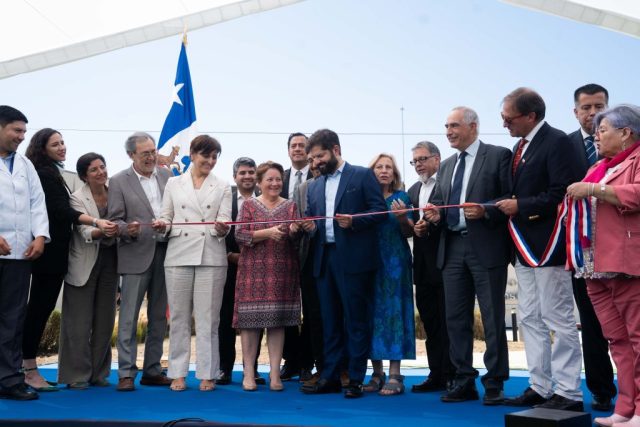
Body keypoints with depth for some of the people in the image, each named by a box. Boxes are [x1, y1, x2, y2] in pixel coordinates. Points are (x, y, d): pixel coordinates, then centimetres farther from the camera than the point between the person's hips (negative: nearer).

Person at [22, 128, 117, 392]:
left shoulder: (51, 174, 18)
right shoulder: (45, 174, -10)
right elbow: (62, 211, -20)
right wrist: (96, 222, -31)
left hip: (54, 253, 9)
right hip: (49, 251, -9)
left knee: (41, 306, 9)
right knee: (40, 306, -7)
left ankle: (28, 367, 14)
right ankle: (29, 370, -3)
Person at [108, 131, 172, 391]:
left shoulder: (166, 175, 10)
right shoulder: (119, 182, 0)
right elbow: (114, 221, -3)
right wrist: (128, 229, -22)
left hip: (165, 252, 4)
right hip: (136, 255, -4)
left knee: (158, 316, 9)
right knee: (129, 317, -3)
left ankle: (152, 371, 18)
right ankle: (126, 374, 2)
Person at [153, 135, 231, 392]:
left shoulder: (222, 187, 11)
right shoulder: (173, 184, 13)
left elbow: (224, 221, 1)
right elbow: (167, 218, 12)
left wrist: (222, 228, -21)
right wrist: (162, 226, -11)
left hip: (211, 257, -1)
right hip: (179, 256, 1)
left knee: (208, 318, 0)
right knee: (179, 317, 3)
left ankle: (207, 374, 6)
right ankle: (178, 373, 10)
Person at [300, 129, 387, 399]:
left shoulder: (362, 175, 3)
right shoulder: (314, 186, 20)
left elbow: (380, 210, -3)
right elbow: (310, 218, 19)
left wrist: (354, 222, -17)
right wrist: (308, 226, -3)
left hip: (354, 259, -5)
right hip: (325, 258, 6)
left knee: (356, 320, -1)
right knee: (330, 321, 9)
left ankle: (355, 379, 5)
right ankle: (330, 377, 15)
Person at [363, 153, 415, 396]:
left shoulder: (401, 197, 4)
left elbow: (408, 233, 0)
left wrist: (403, 217, -19)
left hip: (394, 262, -3)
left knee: (393, 310, -5)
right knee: (372, 311, 3)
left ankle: (394, 376, -4)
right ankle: (377, 373, 10)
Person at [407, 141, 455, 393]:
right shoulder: (413, 191, 19)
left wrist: (432, 225, -22)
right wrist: (414, 227, -4)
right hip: (423, 264, 7)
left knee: (448, 322, -3)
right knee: (430, 322, 9)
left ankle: (452, 376, 3)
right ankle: (436, 375, 15)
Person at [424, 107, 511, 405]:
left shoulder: (498, 156, -1)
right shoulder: (446, 166, 19)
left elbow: (511, 198, -6)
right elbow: (438, 203, 18)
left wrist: (485, 210, -21)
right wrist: (436, 214, -4)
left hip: (487, 247, -6)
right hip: (453, 248, 6)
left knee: (492, 318, 0)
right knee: (456, 318, 8)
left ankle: (494, 384, 8)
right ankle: (464, 381, 17)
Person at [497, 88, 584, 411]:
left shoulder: (556, 142, -12)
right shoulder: (520, 147, 15)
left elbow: (562, 194, -21)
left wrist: (520, 206, -18)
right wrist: (506, 206, 2)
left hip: (547, 245, -10)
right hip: (525, 247, 10)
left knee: (558, 320, -3)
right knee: (530, 319, 12)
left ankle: (568, 392, 6)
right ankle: (540, 387, 21)